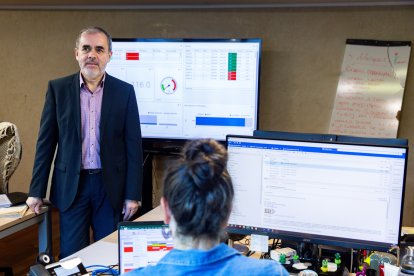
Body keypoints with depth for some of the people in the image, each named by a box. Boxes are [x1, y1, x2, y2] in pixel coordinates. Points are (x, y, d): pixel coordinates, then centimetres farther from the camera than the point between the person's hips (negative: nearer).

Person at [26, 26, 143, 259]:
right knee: (71, 257, 7)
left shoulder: (125, 91, -1)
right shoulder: (58, 89, 1)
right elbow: (46, 142, 3)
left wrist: (133, 195, -4)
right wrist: (37, 191, 1)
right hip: (71, 185, 0)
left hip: (110, 186, 0)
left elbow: (133, 145, -1)